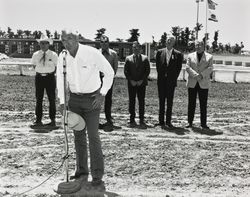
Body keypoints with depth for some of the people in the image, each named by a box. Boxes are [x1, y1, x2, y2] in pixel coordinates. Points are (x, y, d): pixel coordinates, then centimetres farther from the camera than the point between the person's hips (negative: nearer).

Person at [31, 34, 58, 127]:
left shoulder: (53, 55, -4)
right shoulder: (35, 55, 2)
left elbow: (56, 67, 6)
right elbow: (34, 65, 15)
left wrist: (50, 73, 2)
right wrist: (41, 72, 7)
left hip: (50, 77, -2)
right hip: (39, 77, 2)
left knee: (52, 99, 3)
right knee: (39, 99, 4)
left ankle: (53, 120, 11)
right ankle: (38, 120, 12)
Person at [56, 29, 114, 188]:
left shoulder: (92, 53, -18)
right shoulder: (63, 56, -5)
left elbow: (109, 72, -8)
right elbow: (60, 78, 7)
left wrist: (103, 94, -11)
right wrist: (62, 101, 2)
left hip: (92, 98, -5)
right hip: (74, 99, 5)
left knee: (93, 136, -9)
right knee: (78, 136, 10)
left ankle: (98, 176, -1)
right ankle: (82, 172, 22)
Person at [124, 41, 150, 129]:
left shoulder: (145, 58, 7)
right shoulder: (128, 58, 8)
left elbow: (147, 70, 3)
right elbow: (126, 71, 5)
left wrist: (141, 80, -7)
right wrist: (131, 80, -6)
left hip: (141, 83, 0)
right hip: (131, 83, 1)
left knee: (141, 102, -1)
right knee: (131, 102, 2)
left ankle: (141, 121, 3)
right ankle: (132, 120, 9)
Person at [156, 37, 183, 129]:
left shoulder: (178, 54, 4)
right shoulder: (160, 52, 8)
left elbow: (178, 68, 5)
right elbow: (158, 66, 11)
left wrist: (174, 79, -1)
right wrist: (161, 76, 6)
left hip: (171, 81, -1)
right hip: (161, 81, 1)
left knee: (170, 102, 1)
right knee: (161, 101, 3)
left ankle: (168, 122, 6)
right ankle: (161, 122, 7)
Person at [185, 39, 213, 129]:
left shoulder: (209, 57, 9)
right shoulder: (190, 56, 11)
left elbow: (210, 68, -3)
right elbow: (187, 67, -1)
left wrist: (201, 75, -18)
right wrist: (196, 75, -15)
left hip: (203, 84, -1)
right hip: (192, 83, 1)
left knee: (203, 104, 0)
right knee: (191, 103, 3)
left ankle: (203, 123, 5)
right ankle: (190, 122, 9)